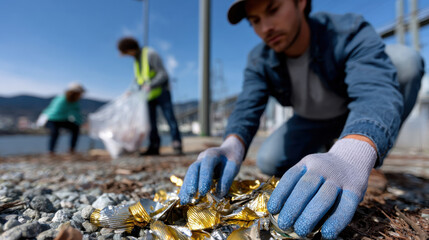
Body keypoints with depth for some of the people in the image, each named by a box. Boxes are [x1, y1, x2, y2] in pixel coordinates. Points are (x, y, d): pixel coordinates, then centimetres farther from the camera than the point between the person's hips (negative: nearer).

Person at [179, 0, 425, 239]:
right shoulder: (259, 62, -16)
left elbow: (377, 92, -45)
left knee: (404, 59, -28)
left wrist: (351, 156, -65)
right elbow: (247, 109, -28)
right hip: (311, 121, 3)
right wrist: (231, 146, -51)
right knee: (269, 162, -17)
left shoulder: (351, 34, -29)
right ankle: (320, 151, 15)